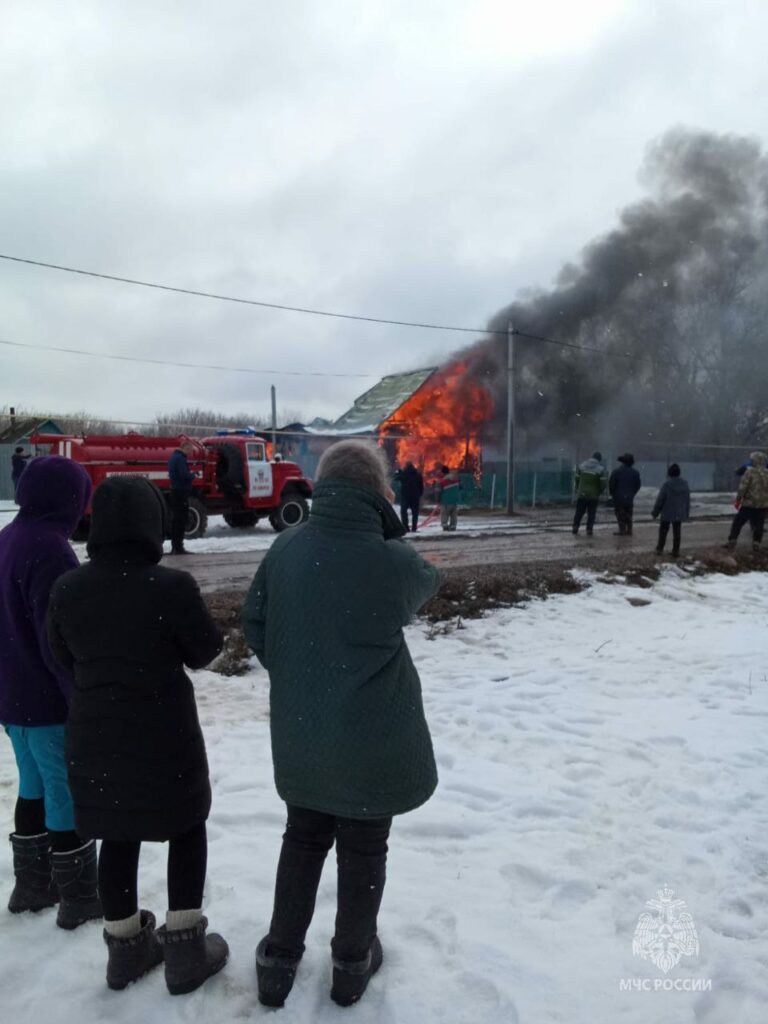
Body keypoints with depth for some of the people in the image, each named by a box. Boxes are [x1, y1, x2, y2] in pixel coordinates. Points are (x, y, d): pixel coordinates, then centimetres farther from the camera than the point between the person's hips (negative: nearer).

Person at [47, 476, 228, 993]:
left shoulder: (67, 589, -7)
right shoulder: (172, 586, -22)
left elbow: (66, 657, 7)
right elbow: (204, 651, -9)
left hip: (94, 733, 5)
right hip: (164, 733, -4)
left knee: (118, 836, 20)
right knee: (187, 828, 16)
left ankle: (126, 947, 35)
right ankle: (185, 950, 23)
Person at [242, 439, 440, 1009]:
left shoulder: (286, 549, -8)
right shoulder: (392, 560, -20)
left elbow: (255, 626, 1)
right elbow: (427, 582, 3)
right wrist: (389, 528, 4)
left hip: (300, 734, 4)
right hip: (374, 738, -3)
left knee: (303, 840, 24)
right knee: (364, 850, 18)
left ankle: (279, 959, 36)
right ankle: (353, 962, 36)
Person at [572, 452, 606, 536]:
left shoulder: (582, 465, 3)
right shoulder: (600, 469, -6)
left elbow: (576, 478, 6)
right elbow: (603, 483, -9)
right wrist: (600, 491, 9)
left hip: (581, 493, 3)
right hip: (593, 495, -2)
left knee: (579, 512, 14)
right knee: (591, 513, 5)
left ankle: (575, 527, 13)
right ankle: (589, 530, 2)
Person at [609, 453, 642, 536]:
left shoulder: (617, 471, -11)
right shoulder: (635, 473, 3)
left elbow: (611, 484, -9)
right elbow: (637, 485, 6)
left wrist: (613, 494, 6)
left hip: (619, 497, -4)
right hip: (630, 498, 4)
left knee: (620, 514, 0)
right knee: (628, 515, 13)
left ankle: (622, 530, -3)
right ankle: (629, 530, 15)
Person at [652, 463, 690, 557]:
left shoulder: (666, 484, -17)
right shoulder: (685, 484, -1)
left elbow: (660, 499, -13)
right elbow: (687, 499, 8)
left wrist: (655, 512, -4)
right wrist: (686, 512, 18)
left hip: (667, 513, -4)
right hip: (679, 514, 4)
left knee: (663, 531, 11)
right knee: (676, 532, 10)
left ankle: (660, 549, 15)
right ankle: (675, 551, 12)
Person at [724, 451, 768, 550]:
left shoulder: (749, 472, -10)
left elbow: (743, 487, -14)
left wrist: (738, 499, -6)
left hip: (749, 503, -4)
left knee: (738, 522, 5)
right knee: (759, 524, 10)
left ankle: (732, 540, 5)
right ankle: (756, 542, 7)